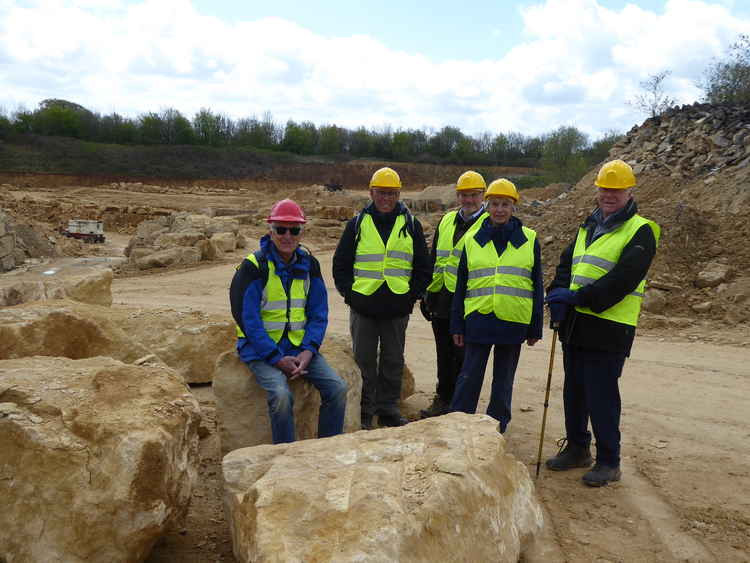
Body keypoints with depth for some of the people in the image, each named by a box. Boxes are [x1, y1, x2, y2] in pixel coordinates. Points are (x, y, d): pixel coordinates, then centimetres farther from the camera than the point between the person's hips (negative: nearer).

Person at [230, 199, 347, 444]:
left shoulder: (309, 264, 5)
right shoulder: (254, 266, -10)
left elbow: (319, 314, 6)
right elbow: (247, 319, -13)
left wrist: (308, 351, -10)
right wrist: (277, 358, -17)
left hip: (300, 347, 5)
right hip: (262, 349, -4)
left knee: (337, 388, -12)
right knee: (281, 395, -30)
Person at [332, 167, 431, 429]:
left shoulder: (411, 225, 6)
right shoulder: (357, 224, 3)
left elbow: (423, 268, 10)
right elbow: (340, 264, 7)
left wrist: (412, 295, 1)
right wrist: (350, 293, -2)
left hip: (397, 308, 1)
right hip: (363, 307, -1)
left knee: (393, 362, 10)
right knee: (364, 361, 6)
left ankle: (388, 409, 23)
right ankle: (364, 411, 19)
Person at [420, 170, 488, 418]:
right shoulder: (446, 222, 14)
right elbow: (433, 260, 19)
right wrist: (426, 294, 15)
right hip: (442, 301, 6)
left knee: (463, 357, 2)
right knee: (444, 355, 14)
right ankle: (443, 399, 28)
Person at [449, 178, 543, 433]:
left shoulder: (529, 240, 4)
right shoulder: (473, 239, 6)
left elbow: (537, 287, 6)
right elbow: (461, 286, 8)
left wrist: (535, 327, 3)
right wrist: (457, 325, 4)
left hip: (514, 321, 0)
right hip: (478, 319, 0)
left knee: (503, 379, 12)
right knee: (469, 377, 3)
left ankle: (497, 425, 26)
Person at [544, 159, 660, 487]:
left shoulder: (640, 232, -7)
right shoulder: (588, 227, 17)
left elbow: (623, 278, -20)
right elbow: (567, 263, 13)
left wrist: (580, 297, -23)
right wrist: (558, 293, -8)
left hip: (609, 329, -7)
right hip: (576, 325, 8)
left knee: (601, 396, -3)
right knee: (573, 390, 16)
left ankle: (609, 462, 13)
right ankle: (577, 448, 32)